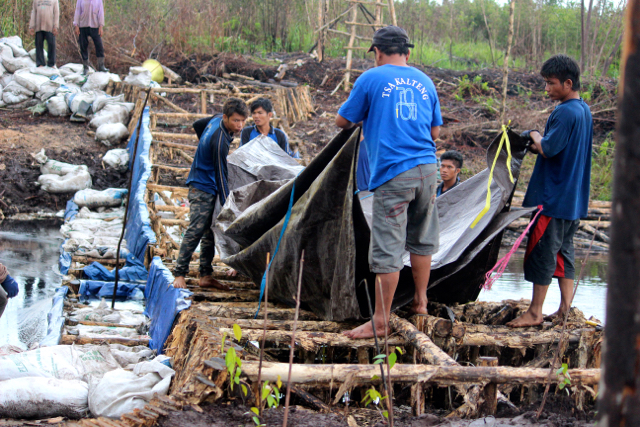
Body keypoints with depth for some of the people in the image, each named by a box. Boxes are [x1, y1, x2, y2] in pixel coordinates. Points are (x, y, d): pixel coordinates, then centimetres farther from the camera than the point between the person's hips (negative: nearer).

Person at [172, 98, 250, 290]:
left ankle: (206, 276, 11)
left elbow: (197, 125, 21)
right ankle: (179, 274, -10)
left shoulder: (216, 119, 0)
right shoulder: (220, 140, -27)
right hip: (202, 187, -10)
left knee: (209, 232, 8)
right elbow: (221, 175, -25)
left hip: (209, 187, 10)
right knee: (195, 231, -13)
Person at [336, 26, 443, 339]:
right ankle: (420, 301, 30)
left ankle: (380, 321, -2)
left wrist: (365, 121, 28)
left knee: (387, 248, -4)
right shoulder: (424, 81, 14)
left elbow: (342, 121, 9)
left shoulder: (371, 79, 1)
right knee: (422, 239, 19)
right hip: (427, 168, 5)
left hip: (392, 172, -5)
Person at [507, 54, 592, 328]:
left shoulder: (565, 113, -19)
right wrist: (539, 144, 6)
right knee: (563, 249, 14)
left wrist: (536, 138, -3)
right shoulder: (584, 110, 12)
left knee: (542, 250, -3)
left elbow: (548, 149, -22)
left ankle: (534, 313, 3)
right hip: (574, 199, 10)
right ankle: (566, 308, 17)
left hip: (553, 198, -9)